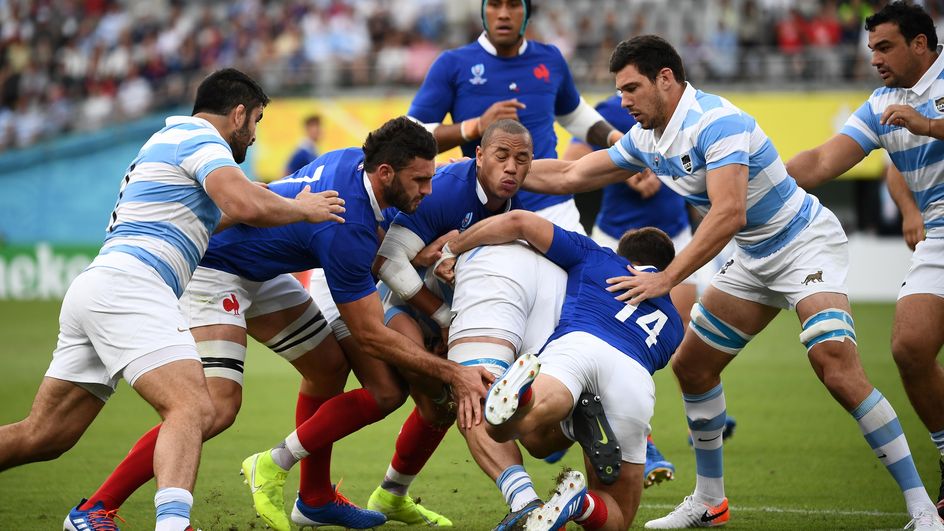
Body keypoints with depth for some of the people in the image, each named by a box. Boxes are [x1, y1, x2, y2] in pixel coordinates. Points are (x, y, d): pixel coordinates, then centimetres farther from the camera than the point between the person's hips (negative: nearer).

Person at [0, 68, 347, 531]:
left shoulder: (168, 138, 30)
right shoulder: (200, 138, 0)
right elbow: (246, 206, -17)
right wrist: (301, 209, 1)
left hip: (94, 285, 10)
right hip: (128, 284, -10)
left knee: (42, 436, 9)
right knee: (192, 408, -26)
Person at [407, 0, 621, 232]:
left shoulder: (550, 59, 11)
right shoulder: (453, 64, 0)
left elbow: (574, 116, 28)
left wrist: (616, 138, 11)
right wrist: (476, 127, -16)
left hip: (555, 209, 3)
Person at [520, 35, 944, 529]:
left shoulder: (716, 122, -26)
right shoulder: (646, 138, 2)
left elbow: (729, 214, -36)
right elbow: (570, 176, 14)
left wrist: (665, 279, -36)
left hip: (806, 243, -9)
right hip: (755, 261, 10)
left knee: (838, 371, -25)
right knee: (690, 366, 8)